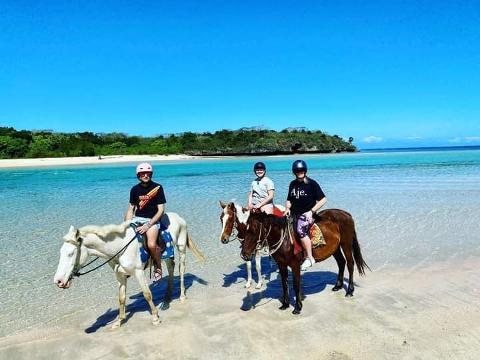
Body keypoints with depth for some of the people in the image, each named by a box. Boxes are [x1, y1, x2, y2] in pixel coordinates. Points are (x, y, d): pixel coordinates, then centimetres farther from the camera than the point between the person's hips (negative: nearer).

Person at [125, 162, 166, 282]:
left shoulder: (157, 188, -6)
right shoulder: (135, 189, 7)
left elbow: (161, 210, -9)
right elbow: (131, 209, 13)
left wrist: (148, 225, -17)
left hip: (152, 220, -5)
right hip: (137, 219, 5)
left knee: (151, 244, -29)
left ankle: (158, 268, -1)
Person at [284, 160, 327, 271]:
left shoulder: (312, 183, -4)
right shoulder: (292, 184, 12)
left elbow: (323, 199, -5)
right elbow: (289, 200, 22)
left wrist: (311, 211, -13)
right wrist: (287, 208, 1)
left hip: (307, 214, -7)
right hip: (294, 214, 7)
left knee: (300, 230, -31)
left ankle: (310, 258, -20)